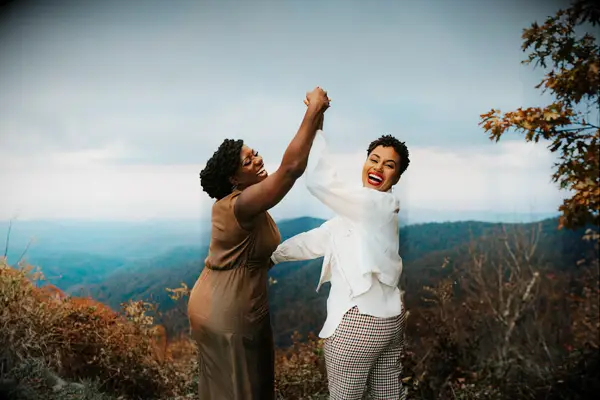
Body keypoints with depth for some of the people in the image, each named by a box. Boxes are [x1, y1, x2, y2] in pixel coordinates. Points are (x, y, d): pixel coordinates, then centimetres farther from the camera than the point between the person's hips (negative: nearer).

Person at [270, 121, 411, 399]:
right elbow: (318, 239, 18)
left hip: (359, 321, -9)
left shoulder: (382, 204, -13)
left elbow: (320, 181, -24)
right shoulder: (359, 209, 16)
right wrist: (270, 254, 18)